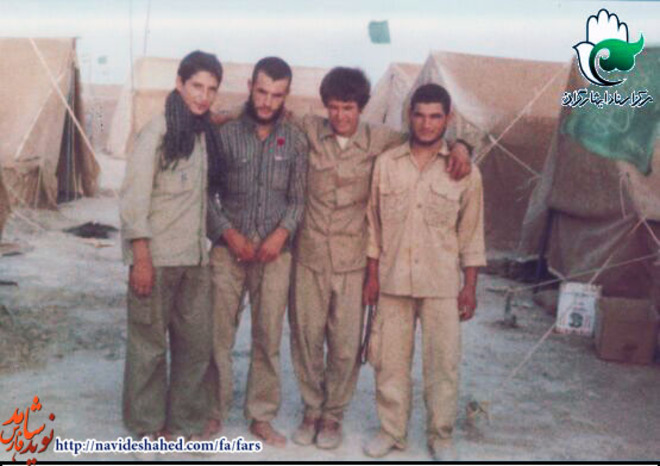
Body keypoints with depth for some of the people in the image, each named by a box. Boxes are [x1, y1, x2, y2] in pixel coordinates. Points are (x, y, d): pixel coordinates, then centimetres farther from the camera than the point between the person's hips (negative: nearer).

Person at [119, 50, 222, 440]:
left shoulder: (206, 132, 10)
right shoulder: (157, 132, -9)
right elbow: (134, 200, -13)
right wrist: (141, 259, -16)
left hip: (195, 257, 6)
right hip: (157, 257, -6)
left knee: (197, 342, 11)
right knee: (150, 343, 5)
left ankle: (185, 421, 26)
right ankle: (147, 426, 21)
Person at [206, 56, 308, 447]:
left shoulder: (295, 140, 3)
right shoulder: (226, 133, -1)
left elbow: (299, 198, 6)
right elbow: (207, 192, 1)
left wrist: (282, 232, -10)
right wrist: (228, 233, -10)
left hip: (275, 252, 1)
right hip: (229, 250, -1)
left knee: (269, 338, 7)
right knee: (219, 335, 3)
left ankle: (262, 416, 20)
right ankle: (214, 412, 19)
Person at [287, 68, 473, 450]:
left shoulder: (379, 140, -2)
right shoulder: (309, 130, -2)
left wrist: (459, 146, -9)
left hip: (351, 261, -1)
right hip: (309, 257, 1)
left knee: (345, 345, 4)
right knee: (306, 339, 9)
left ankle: (333, 415, 25)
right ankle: (312, 410, 29)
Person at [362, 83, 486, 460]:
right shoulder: (387, 163, 3)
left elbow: (472, 234, 3)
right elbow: (375, 223, 7)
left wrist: (470, 286, -1)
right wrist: (373, 273, 3)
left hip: (442, 284, -1)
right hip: (393, 280, 2)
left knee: (443, 362, 4)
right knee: (390, 361, 8)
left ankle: (441, 436, 22)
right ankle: (392, 431, 25)